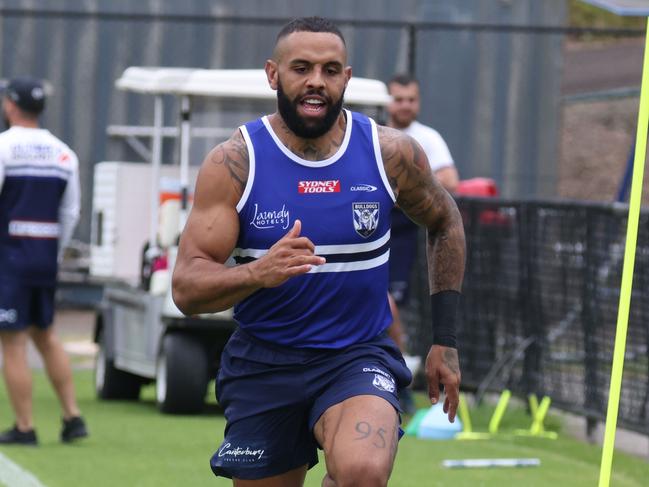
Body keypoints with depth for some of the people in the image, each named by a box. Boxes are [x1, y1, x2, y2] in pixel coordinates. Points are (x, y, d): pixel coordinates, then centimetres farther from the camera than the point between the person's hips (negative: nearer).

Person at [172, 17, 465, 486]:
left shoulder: (391, 153, -3)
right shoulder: (234, 162, -8)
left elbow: (445, 223, 17)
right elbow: (187, 289, -14)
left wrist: (445, 341, 12)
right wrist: (257, 273, -34)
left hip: (359, 357, -1)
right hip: (263, 365, 1)